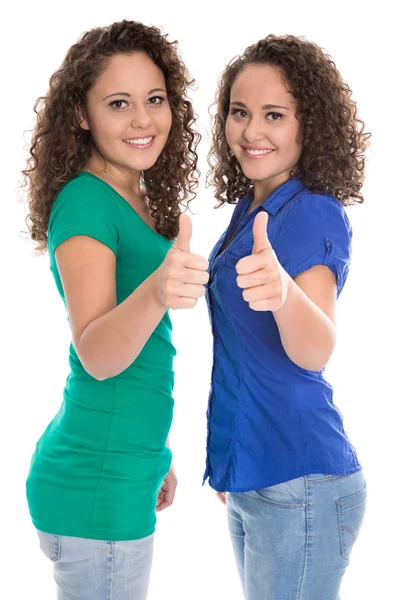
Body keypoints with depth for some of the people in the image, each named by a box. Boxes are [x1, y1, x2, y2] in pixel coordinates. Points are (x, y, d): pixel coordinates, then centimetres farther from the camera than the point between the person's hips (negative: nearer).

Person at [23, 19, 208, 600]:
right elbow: (96, 355, -27)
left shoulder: (137, 200, 10)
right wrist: (156, 291, -45)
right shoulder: (84, 202, -16)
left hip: (124, 471, 9)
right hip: (96, 488, -9)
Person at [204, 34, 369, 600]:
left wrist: (283, 291, -52)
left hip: (300, 483, -8)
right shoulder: (248, 209, 7)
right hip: (249, 476, 9)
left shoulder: (315, 213, -17)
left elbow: (316, 352, -31)